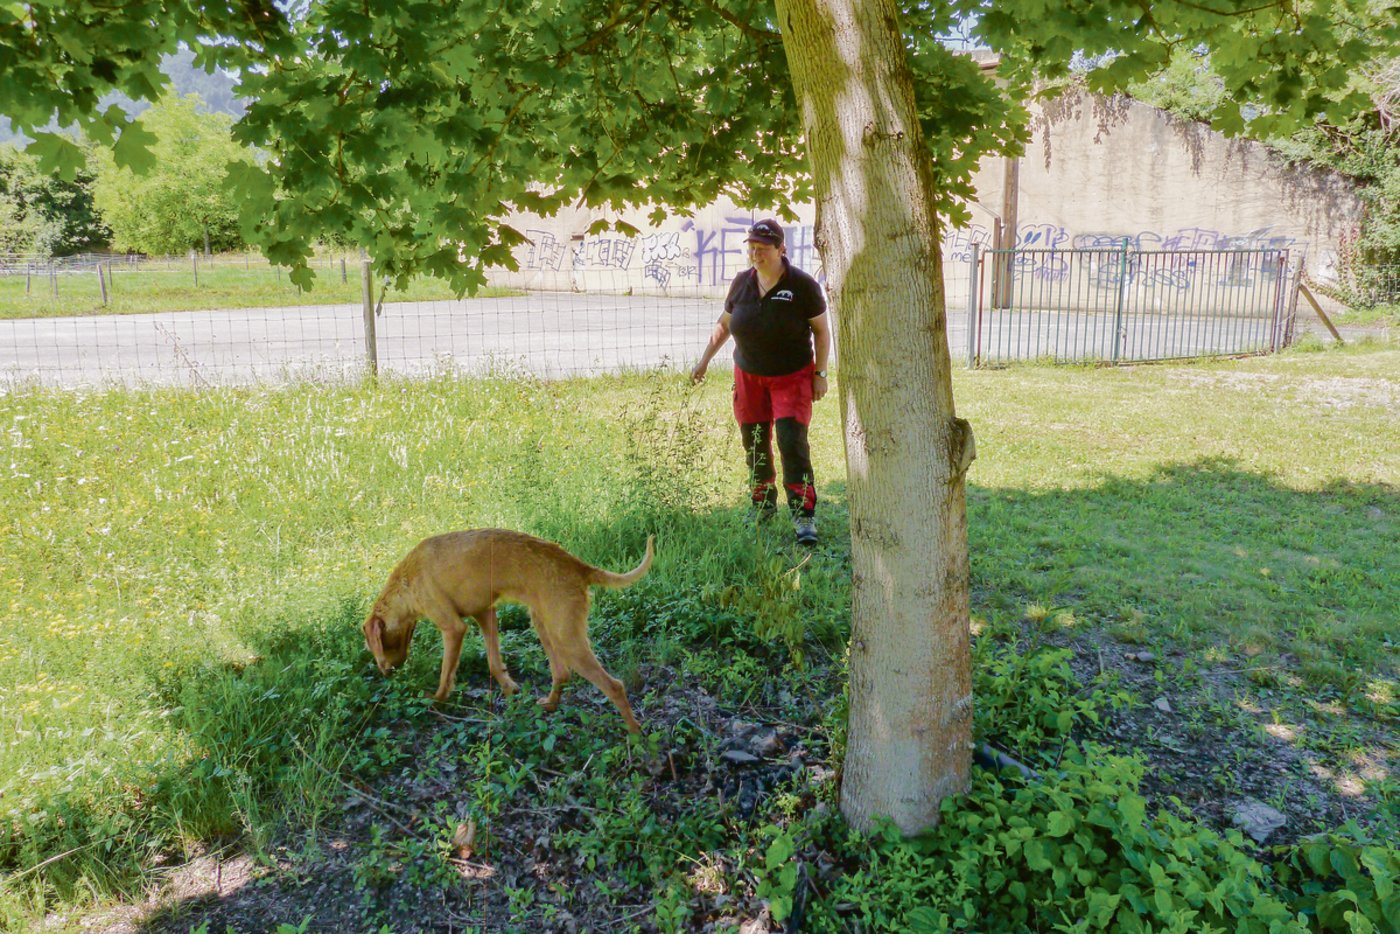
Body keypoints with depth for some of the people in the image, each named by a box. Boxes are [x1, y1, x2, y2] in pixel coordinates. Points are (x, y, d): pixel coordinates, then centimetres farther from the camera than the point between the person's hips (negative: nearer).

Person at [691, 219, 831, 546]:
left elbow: (821, 330, -5)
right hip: (749, 375, 4)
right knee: (755, 445, 11)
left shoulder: (803, 285, -13)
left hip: (792, 377, -4)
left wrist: (820, 374, -7)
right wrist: (704, 360, 12)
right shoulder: (742, 282, -2)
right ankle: (764, 506, 30)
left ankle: (804, 517, -10)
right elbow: (724, 323, 12)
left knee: (792, 443, -14)